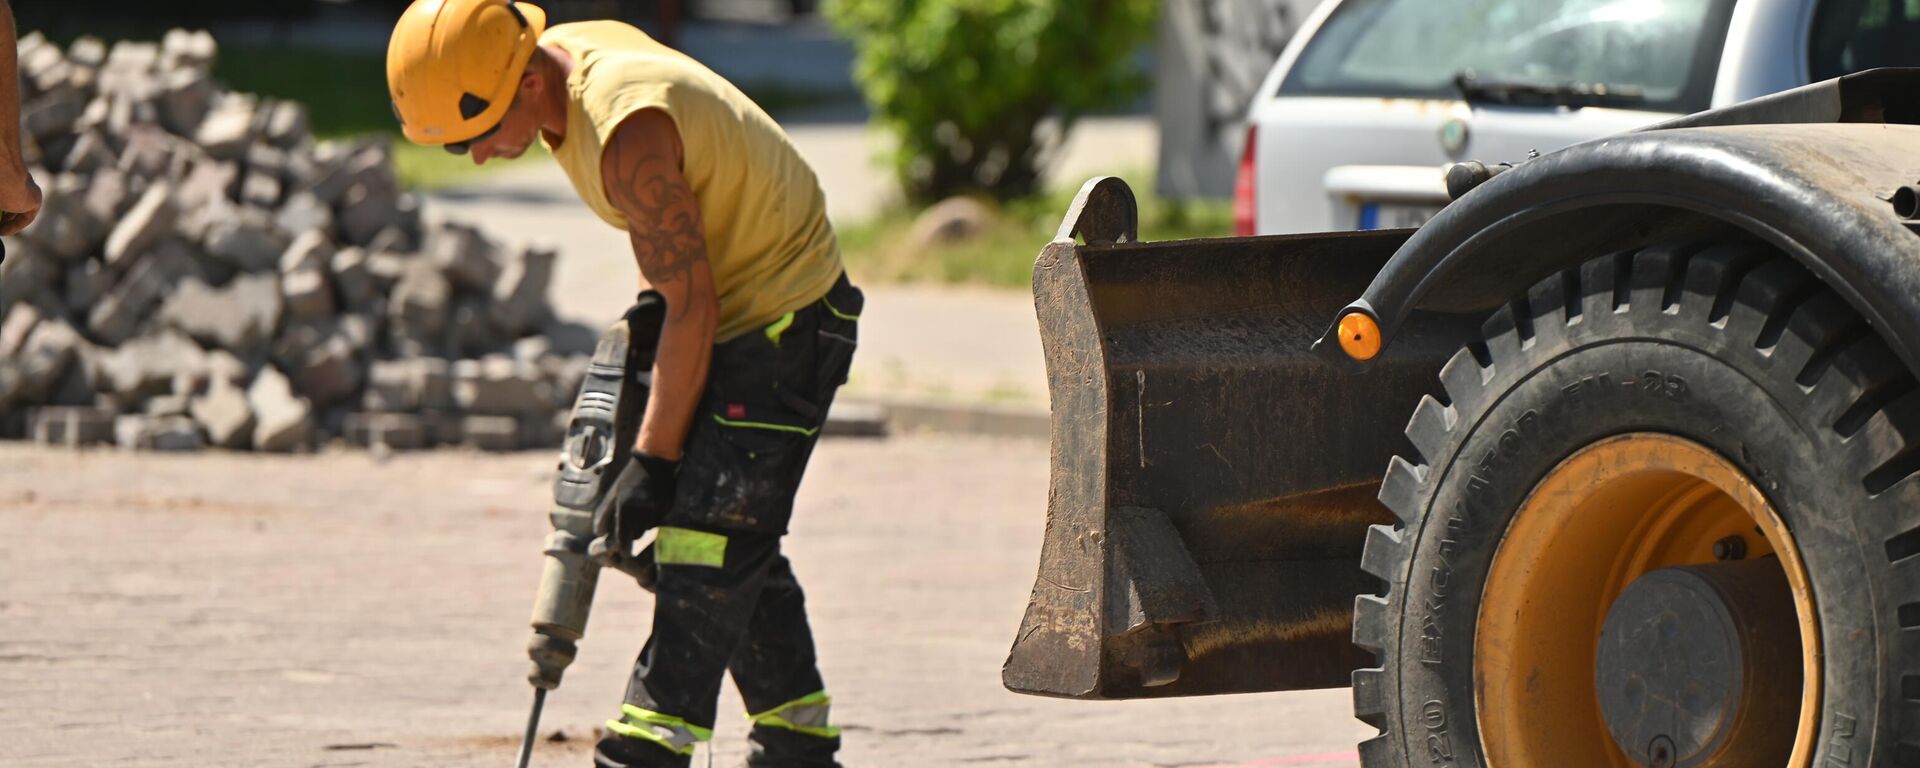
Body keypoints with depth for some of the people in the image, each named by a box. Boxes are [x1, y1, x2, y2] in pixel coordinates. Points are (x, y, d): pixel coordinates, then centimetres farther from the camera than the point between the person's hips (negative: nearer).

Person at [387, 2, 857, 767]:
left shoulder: (630, 132, -31)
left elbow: (693, 307, -26)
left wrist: (654, 459, -20)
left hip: (787, 320, -10)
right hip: (733, 310, 10)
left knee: (707, 540, -15)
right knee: (736, 547, 14)